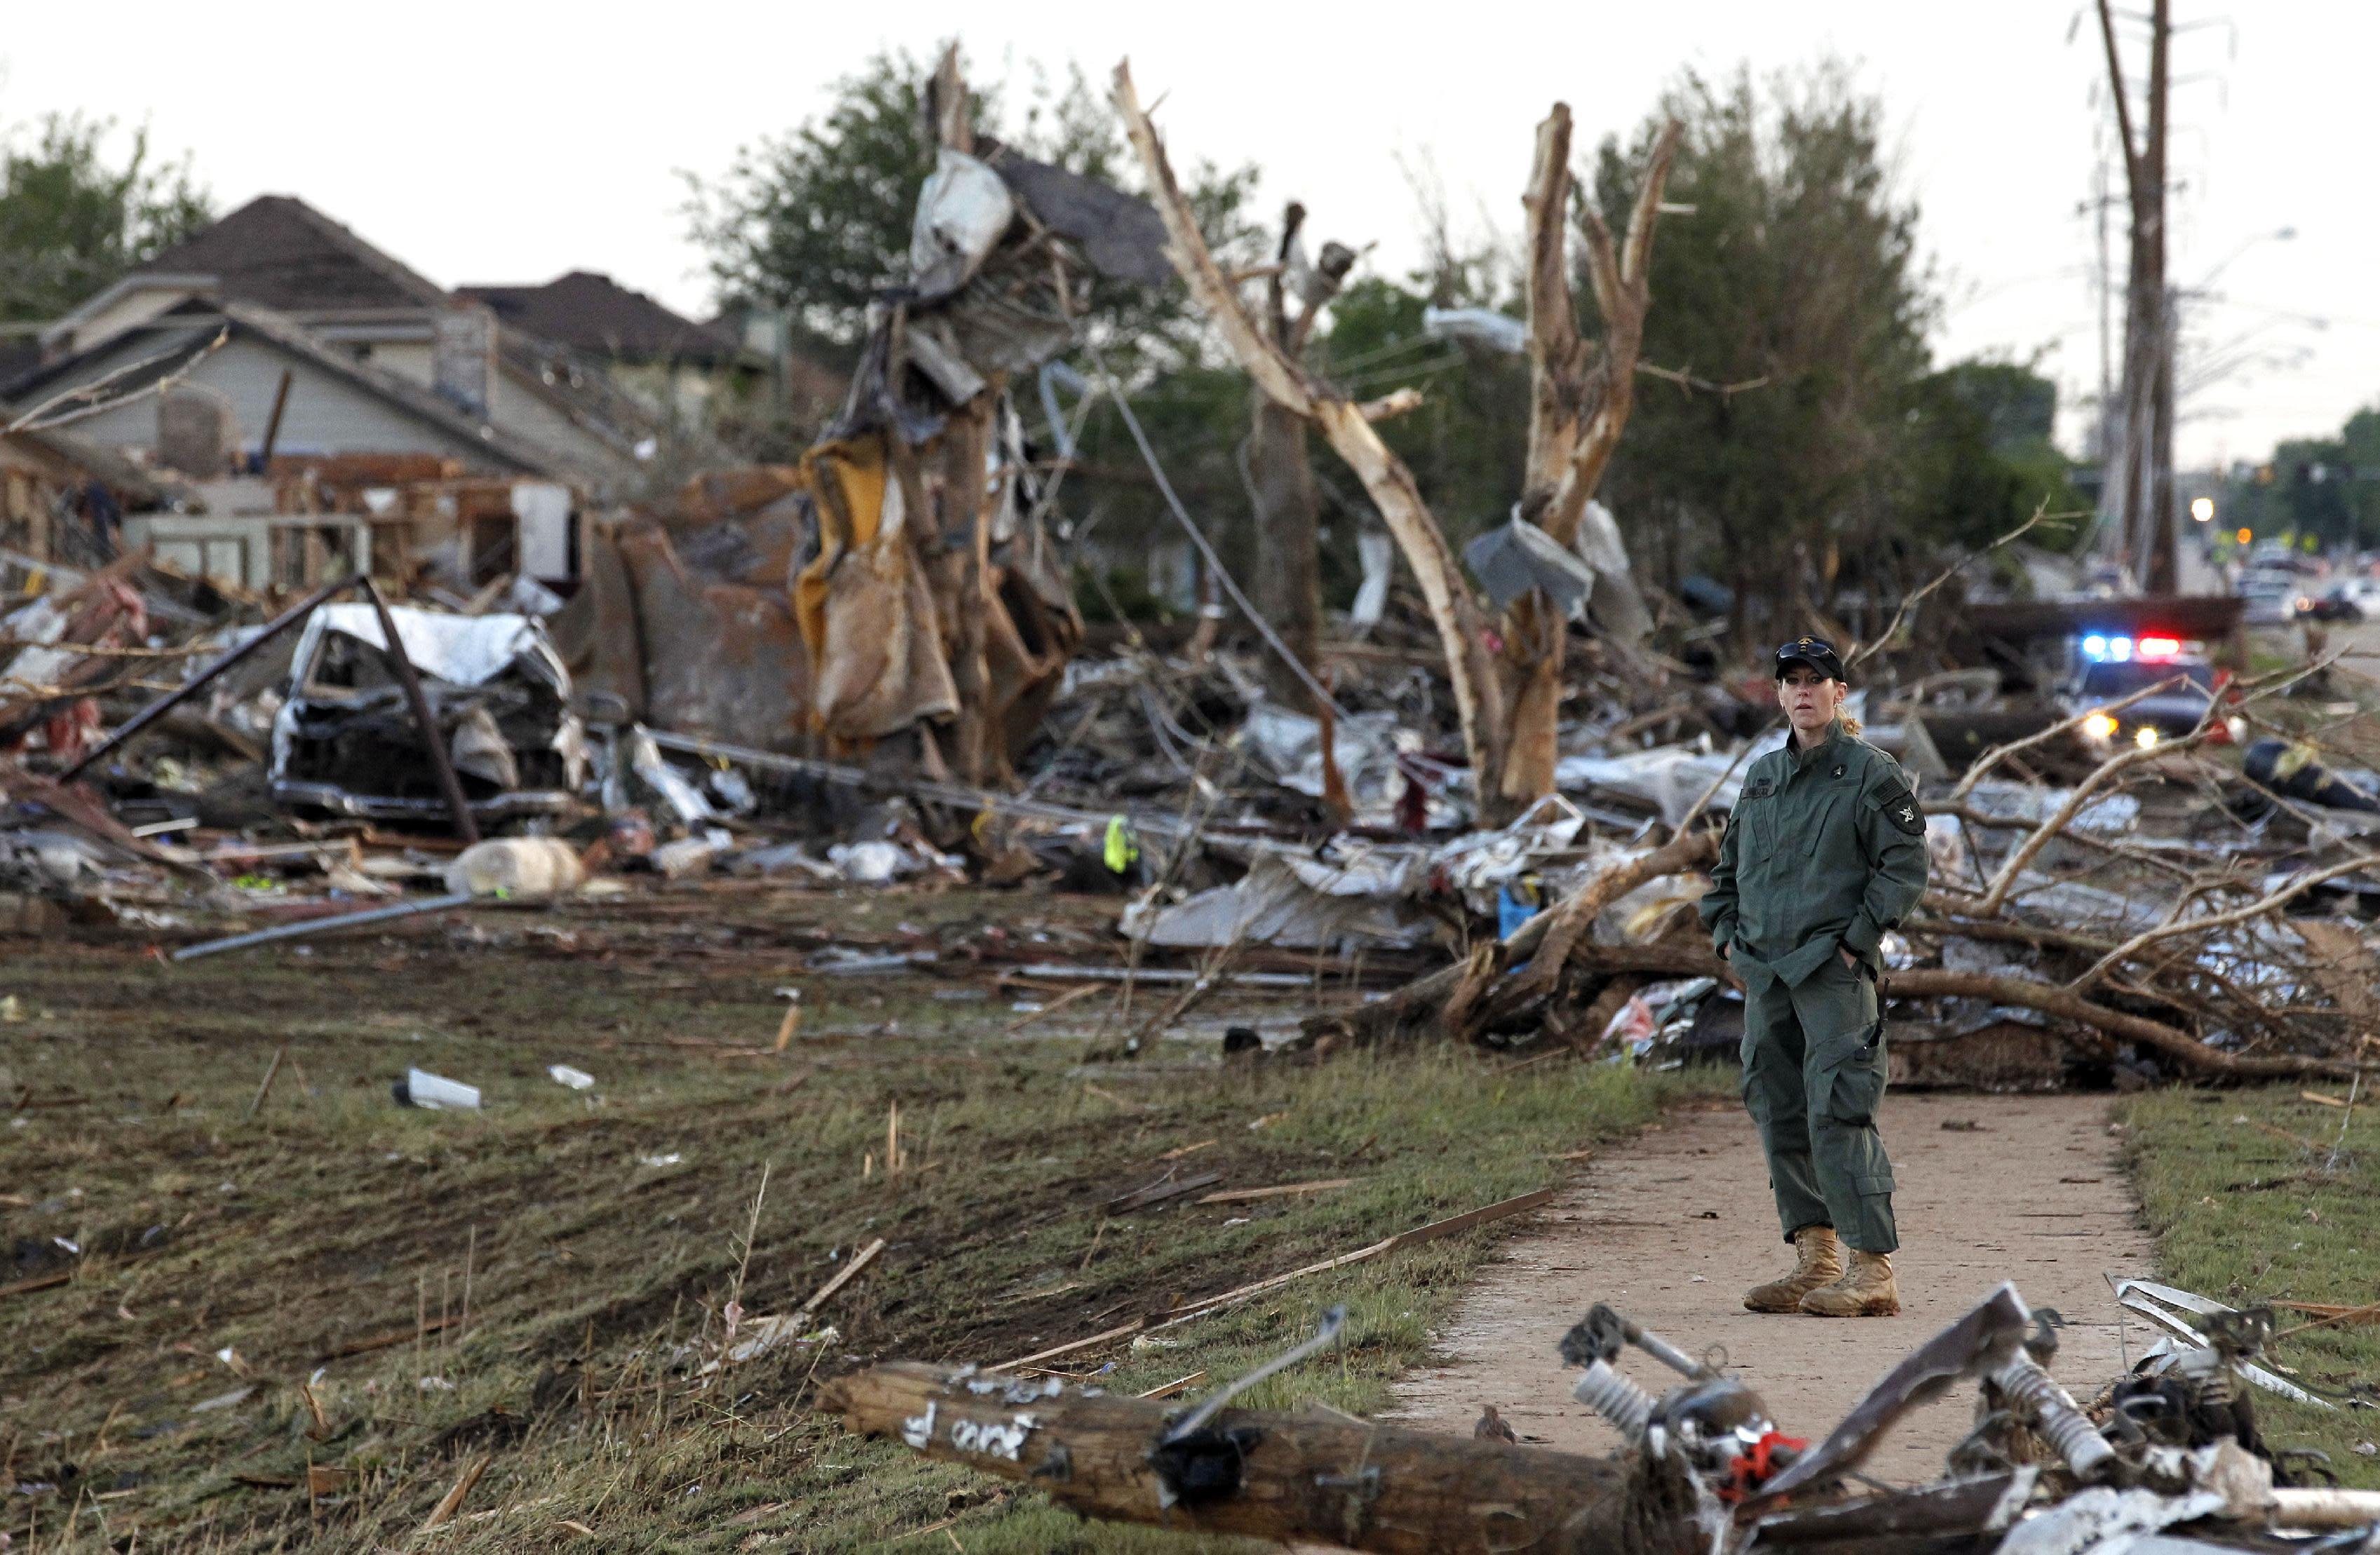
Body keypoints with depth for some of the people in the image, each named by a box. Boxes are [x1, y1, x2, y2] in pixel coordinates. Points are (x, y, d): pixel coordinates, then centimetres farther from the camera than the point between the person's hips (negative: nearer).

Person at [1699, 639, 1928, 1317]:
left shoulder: (1871, 773, -2)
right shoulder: (1761, 776, 16)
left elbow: (1906, 865, -7)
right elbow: (1727, 864, 26)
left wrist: (1859, 939, -12)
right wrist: (1727, 935, 14)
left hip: (1833, 969, -7)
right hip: (1764, 970, 7)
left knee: (1837, 1113, -13)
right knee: (1779, 1114, 8)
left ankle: (1872, 1269, -13)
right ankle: (1814, 1260, 16)